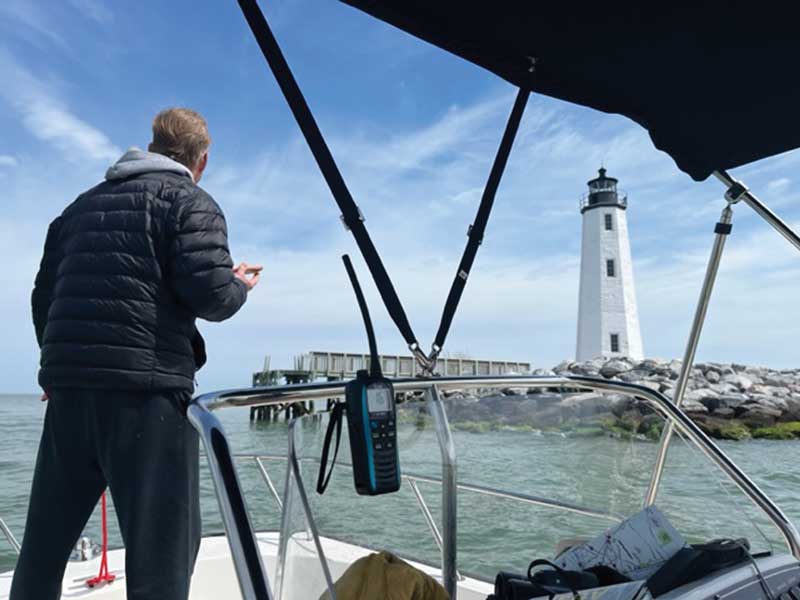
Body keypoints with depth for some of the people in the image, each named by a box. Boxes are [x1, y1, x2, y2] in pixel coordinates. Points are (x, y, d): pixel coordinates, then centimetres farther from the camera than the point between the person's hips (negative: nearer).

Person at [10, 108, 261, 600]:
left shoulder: (84, 203, 20)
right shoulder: (189, 201, 0)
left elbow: (44, 296, 20)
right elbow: (210, 294, -14)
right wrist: (241, 285, 7)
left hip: (67, 385, 7)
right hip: (147, 389, -6)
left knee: (44, 543, 19)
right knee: (160, 546, 0)